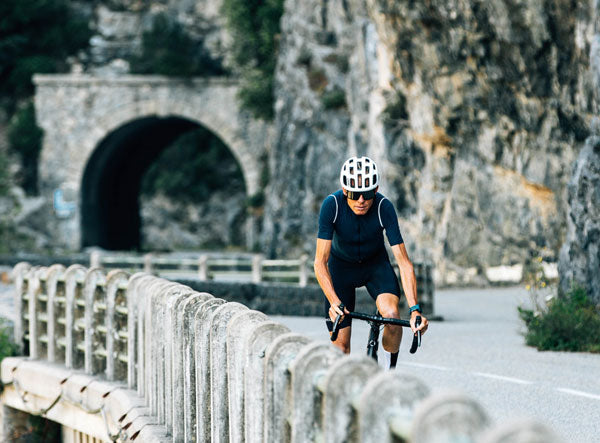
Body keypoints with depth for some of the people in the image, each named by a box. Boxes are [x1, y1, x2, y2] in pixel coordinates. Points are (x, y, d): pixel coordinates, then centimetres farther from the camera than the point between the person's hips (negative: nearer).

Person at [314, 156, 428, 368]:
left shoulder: (384, 207, -29)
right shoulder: (332, 205, -30)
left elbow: (403, 261, -30)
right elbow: (320, 262, -31)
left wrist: (414, 309, -41)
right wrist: (334, 302, -45)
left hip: (376, 263, 0)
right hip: (341, 265, 0)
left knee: (392, 316, -26)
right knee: (340, 344, -6)